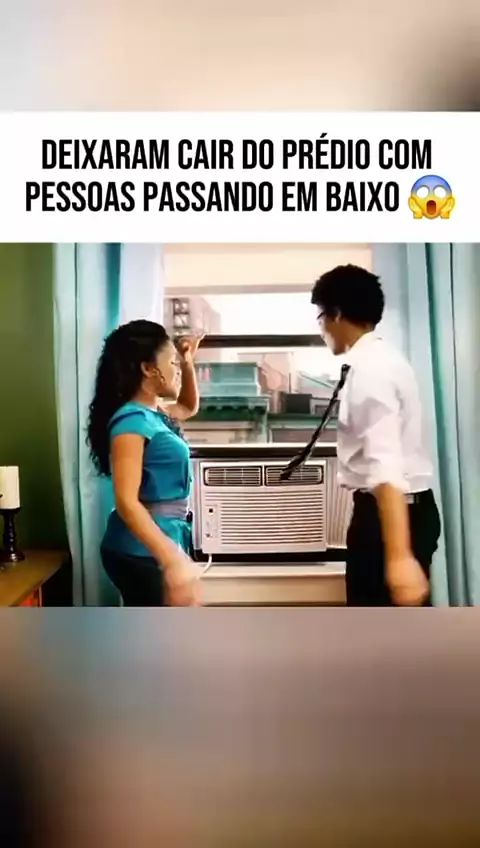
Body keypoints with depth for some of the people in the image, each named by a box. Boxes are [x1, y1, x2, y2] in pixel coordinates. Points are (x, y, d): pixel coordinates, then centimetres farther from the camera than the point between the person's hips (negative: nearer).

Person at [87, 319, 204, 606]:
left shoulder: (154, 413, 9)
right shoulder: (131, 420, -18)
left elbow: (190, 407, 33)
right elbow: (127, 502, -26)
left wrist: (188, 363, 16)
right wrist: (173, 560, -36)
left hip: (165, 540, 10)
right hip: (142, 552, -10)